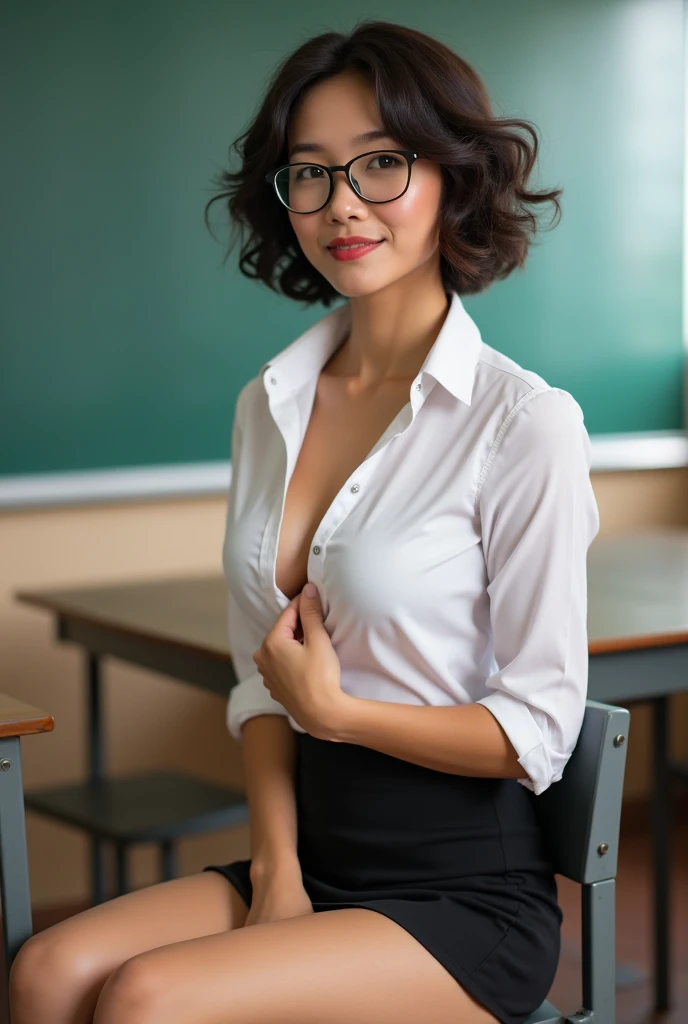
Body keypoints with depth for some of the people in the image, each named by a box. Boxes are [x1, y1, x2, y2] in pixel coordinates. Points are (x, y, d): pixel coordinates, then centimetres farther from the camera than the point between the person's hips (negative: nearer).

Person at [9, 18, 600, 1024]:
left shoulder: (525, 424, -12)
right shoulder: (269, 406, 8)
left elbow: (536, 730, -10)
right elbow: (260, 678, 10)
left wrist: (332, 709, -6)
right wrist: (275, 866, -2)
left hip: (464, 892, -5)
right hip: (310, 854, 6)